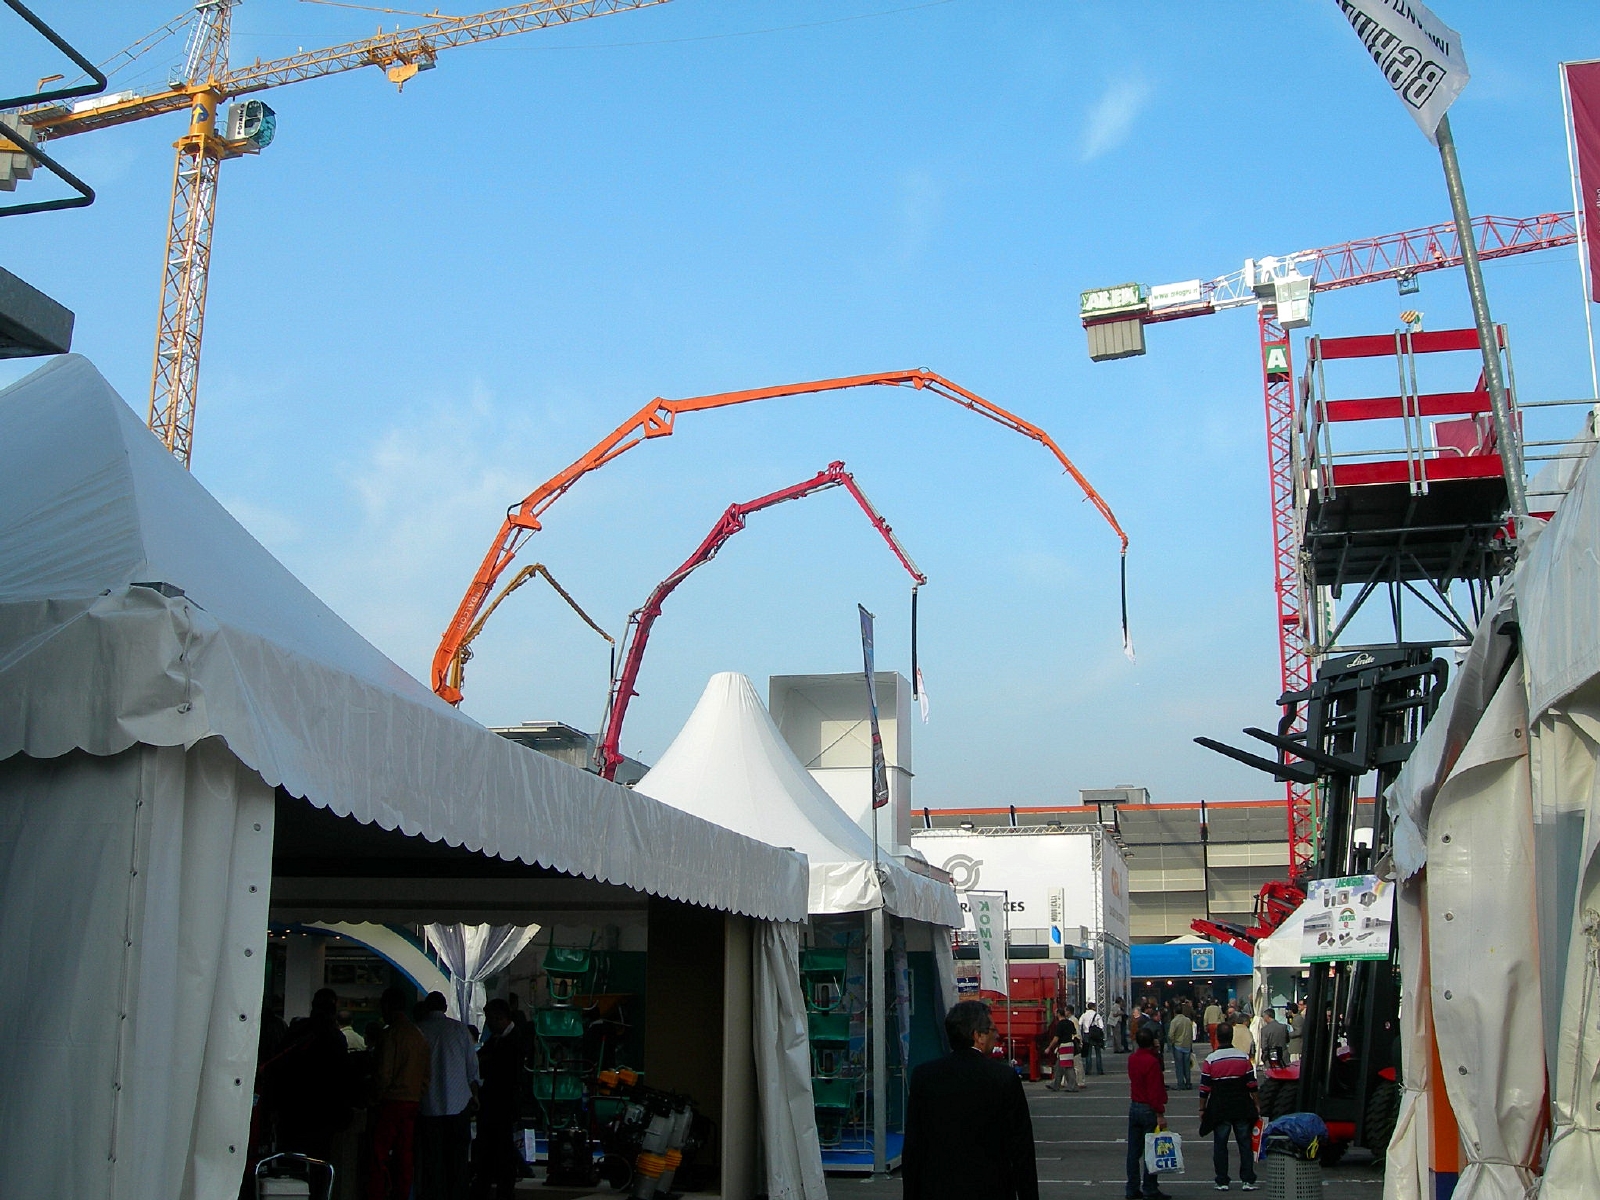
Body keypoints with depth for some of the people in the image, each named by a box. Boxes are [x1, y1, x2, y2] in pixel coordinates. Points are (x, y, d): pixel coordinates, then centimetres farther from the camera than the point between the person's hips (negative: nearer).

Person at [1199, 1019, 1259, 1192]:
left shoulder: (1210, 1060, -8)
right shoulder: (1244, 1058, -3)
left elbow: (1205, 1088, -6)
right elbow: (1252, 1085, 1)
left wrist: (1202, 1109, 4)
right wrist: (1257, 1105, 12)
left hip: (1219, 1110, -2)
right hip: (1242, 1109, 2)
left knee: (1220, 1145, 6)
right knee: (1245, 1143, 9)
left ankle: (1222, 1182, 7)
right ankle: (1248, 1181, 9)